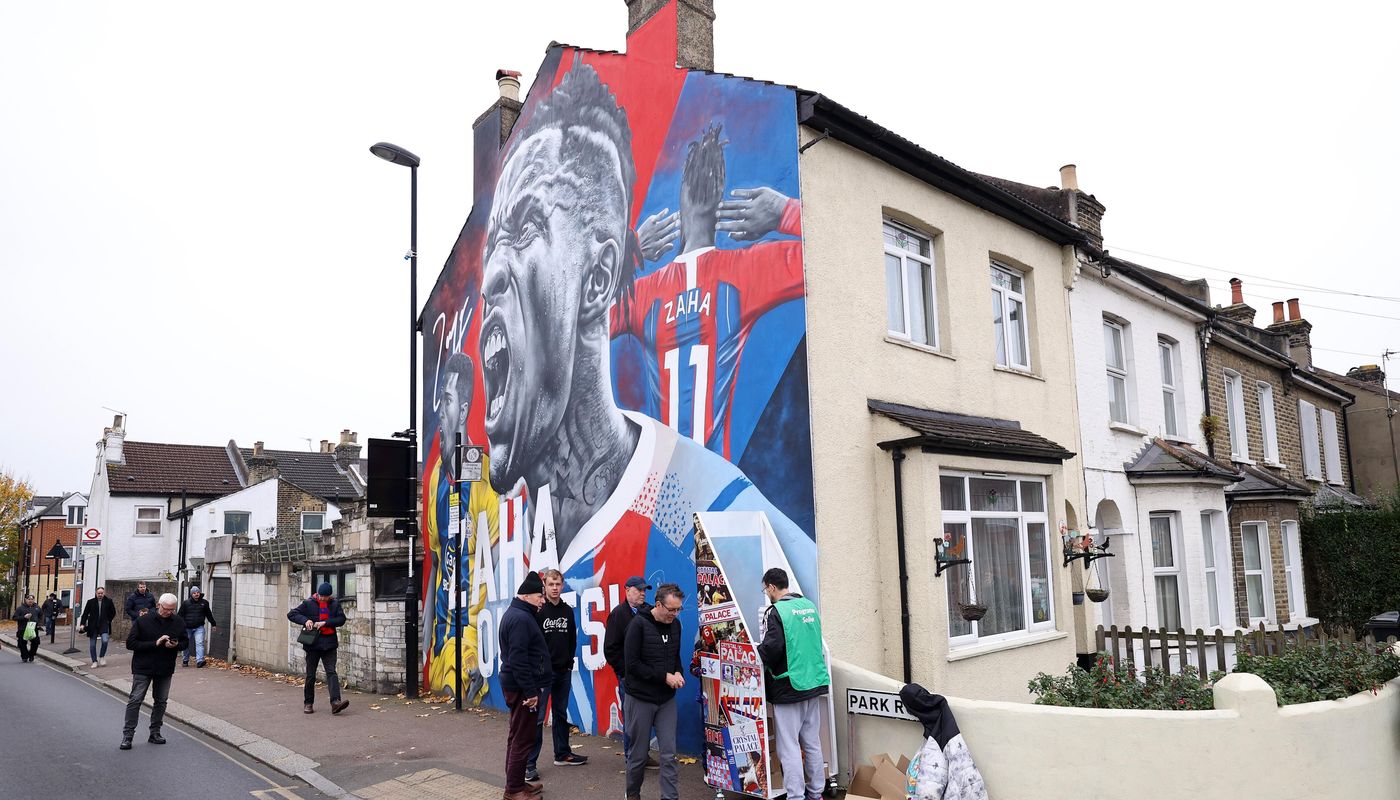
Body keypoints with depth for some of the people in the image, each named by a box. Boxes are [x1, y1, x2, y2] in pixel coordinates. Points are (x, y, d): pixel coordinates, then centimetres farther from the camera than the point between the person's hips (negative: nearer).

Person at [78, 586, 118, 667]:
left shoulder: (108, 601, 2)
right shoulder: (91, 602, 1)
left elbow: (113, 613, 14)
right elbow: (85, 614, 0)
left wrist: (108, 620, 5)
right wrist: (82, 624, -11)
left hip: (104, 625, -1)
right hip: (93, 626, 1)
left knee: (105, 640, -20)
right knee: (92, 644, 4)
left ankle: (102, 657, 3)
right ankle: (94, 661, 16)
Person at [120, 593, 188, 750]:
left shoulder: (178, 622, -1)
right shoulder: (143, 621, -11)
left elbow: (185, 641, 10)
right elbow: (130, 643, -13)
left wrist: (176, 645, -14)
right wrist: (154, 644, -23)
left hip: (165, 670, 4)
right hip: (143, 668, -4)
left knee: (161, 701, 10)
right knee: (135, 700, -3)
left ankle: (155, 733, 21)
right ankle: (127, 735, 5)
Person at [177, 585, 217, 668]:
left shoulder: (204, 603, 7)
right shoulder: (185, 603, 2)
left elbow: (209, 614, 17)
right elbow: (180, 615, 4)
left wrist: (213, 624, 21)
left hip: (199, 627, -1)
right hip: (187, 627, 1)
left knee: (199, 643, -14)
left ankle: (200, 661, -23)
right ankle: (185, 661, 29)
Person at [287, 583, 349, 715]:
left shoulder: (335, 604, 3)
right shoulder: (309, 603, -2)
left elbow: (341, 619, -3)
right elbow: (291, 614, 0)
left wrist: (325, 622, -16)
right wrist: (305, 620, -17)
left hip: (329, 644, 0)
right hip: (313, 644, 0)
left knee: (331, 672, -10)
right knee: (310, 675, 8)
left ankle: (336, 701, -19)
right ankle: (308, 703, 21)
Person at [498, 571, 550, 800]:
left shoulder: (513, 614, 14)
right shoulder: (521, 618, -19)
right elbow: (518, 659, -25)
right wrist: (530, 691, -23)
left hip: (514, 685, 11)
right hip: (522, 687, -11)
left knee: (517, 735, 17)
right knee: (523, 738, -4)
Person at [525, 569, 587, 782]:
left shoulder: (568, 611, 8)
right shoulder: (537, 611, -9)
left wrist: (569, 662, 9)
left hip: (563, 672, 6)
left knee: (561, 714, 16)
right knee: (537, 717, -5)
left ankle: (562, 754, 27)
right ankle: (529, 763, -2)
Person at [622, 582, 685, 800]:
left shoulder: (675, 625, 3)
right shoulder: (639, 624, -15)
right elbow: (632, 663, -18)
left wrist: (678, 673, -6)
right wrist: (665, 676, -18)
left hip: (667, 700, 4)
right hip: (640, 699, -4)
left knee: (669, 754, 1)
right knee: (638, 754, 9)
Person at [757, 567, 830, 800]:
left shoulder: (776, 611, -14)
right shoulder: (809, 605, 8)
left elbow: (771, 648, -21)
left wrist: (758, 653, -2)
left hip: (788, 687, -7)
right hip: (815, 684, 7)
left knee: (789, 747, 0)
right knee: (812, 743, 16)